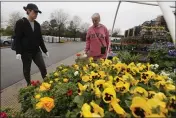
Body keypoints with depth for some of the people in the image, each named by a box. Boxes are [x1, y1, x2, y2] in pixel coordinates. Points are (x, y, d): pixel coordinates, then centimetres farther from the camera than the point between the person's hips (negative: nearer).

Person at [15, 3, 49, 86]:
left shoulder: (37, 24, 8)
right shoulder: (20, 23, -6)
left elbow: (40, 39, 12)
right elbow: (17, 38, -10)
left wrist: (45, 50, 11)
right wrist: (18, 52, -19)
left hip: (36, 51, 4)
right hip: (26, 52, -4)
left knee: (43, 68, -2)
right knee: (26, 70, 8)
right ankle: (29, 85, 26)